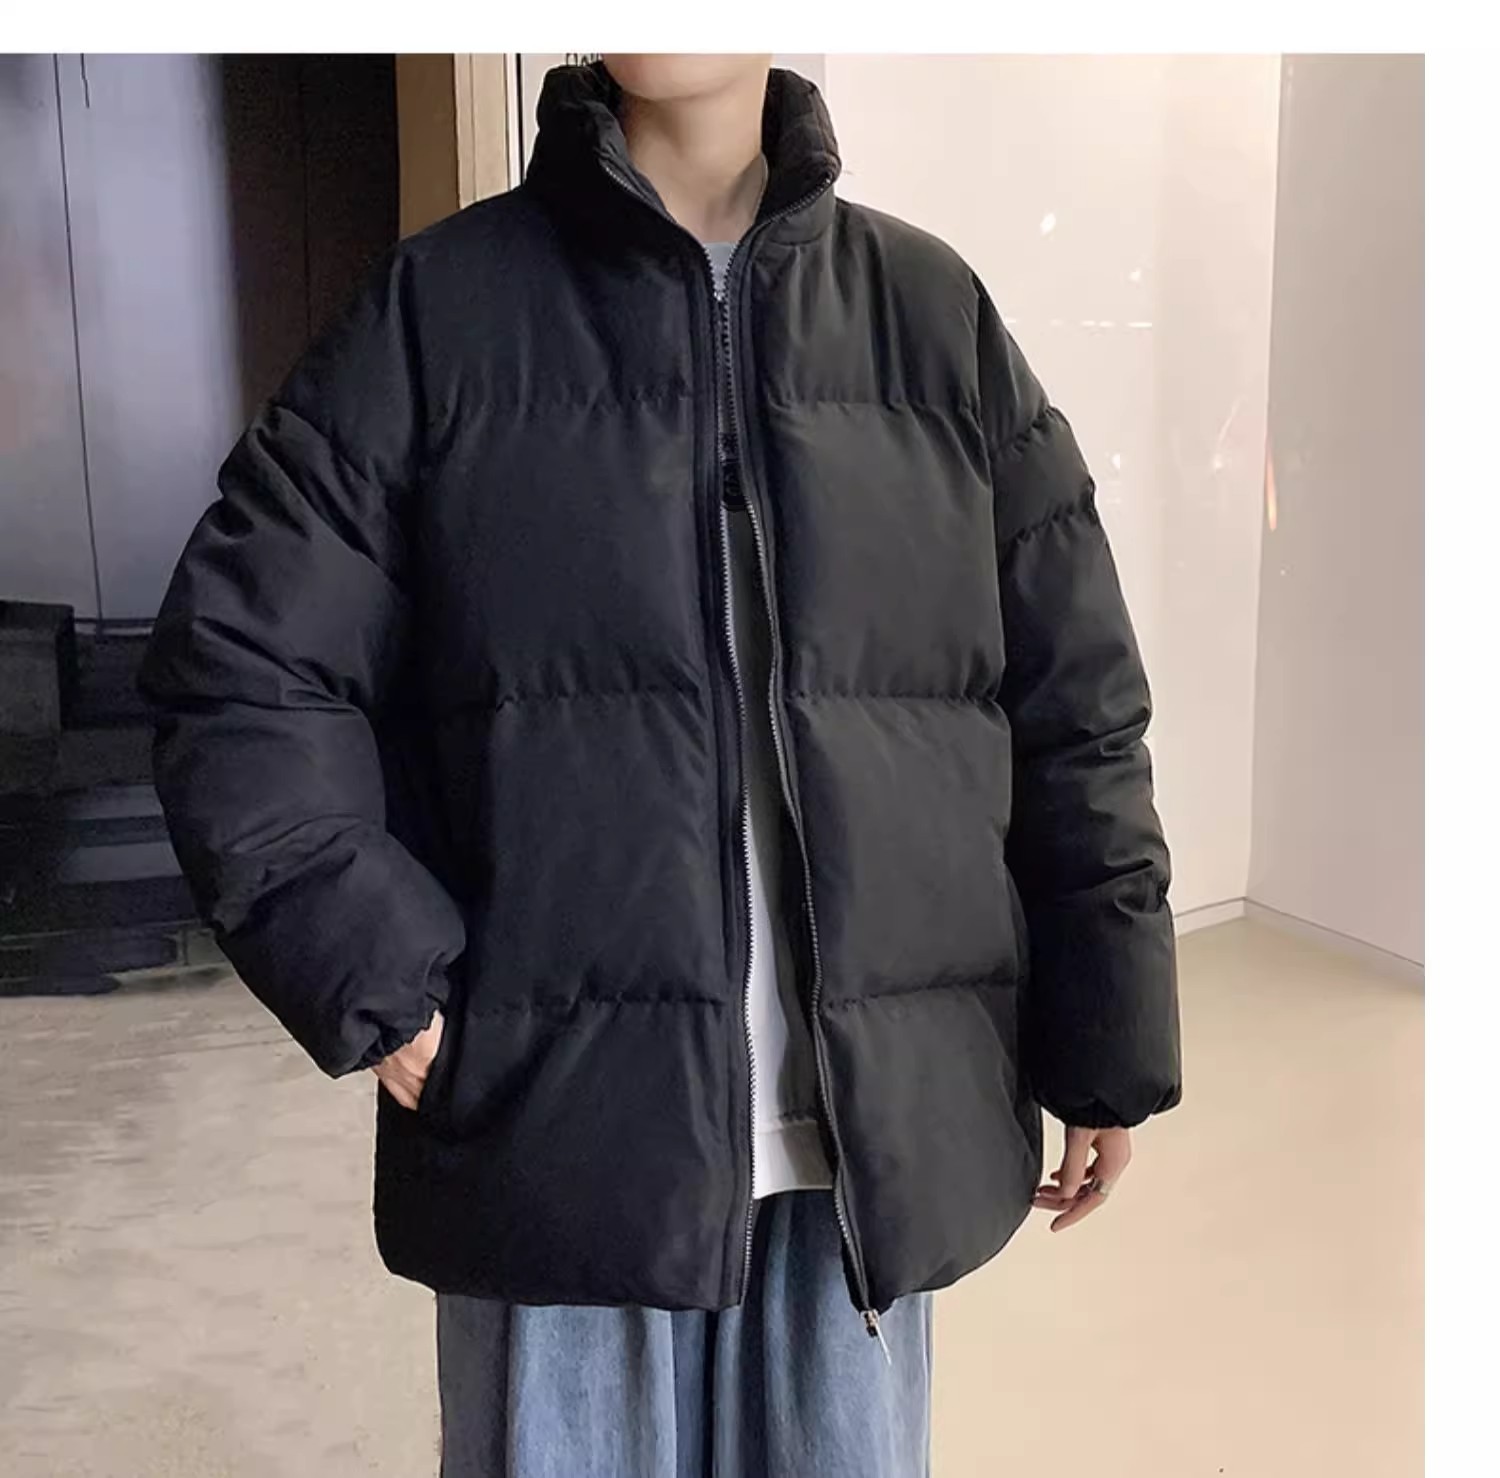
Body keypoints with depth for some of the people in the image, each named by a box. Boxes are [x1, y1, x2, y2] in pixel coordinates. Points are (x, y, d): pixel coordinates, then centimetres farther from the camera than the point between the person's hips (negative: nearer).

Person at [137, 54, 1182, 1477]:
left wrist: (1107, 1054, 5)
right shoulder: (441, 305, -1)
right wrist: (378, 978, -10)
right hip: (555, 1114, -1)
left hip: (872, 1132, 2)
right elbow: (237, 662, -1)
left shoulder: (931, 312, 4)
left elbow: (1075, 710, 5)